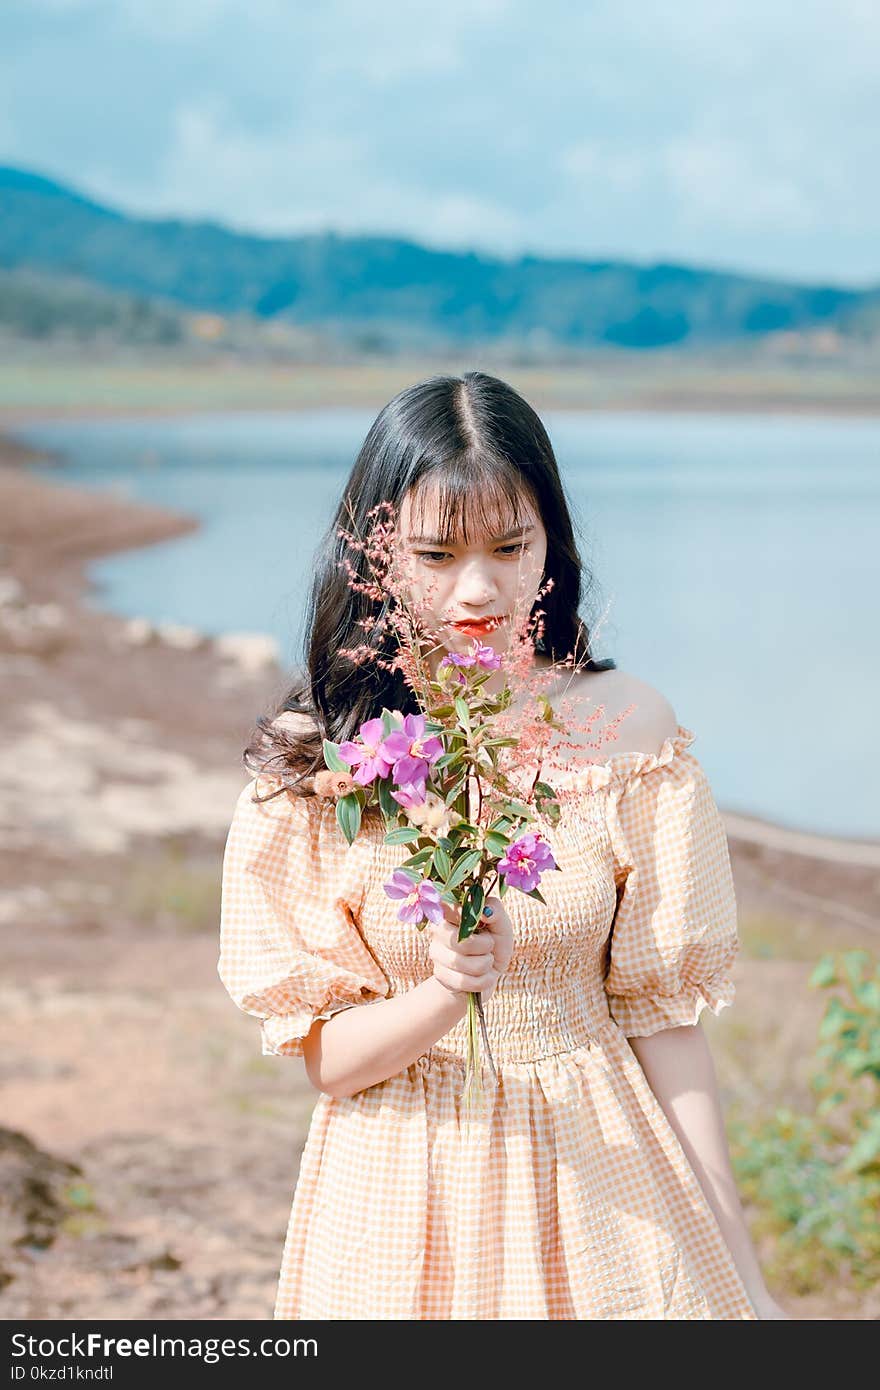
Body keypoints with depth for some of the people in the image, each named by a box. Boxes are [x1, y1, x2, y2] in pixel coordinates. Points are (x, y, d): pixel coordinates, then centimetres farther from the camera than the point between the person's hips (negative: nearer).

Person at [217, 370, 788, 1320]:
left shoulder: (625, 725, -7)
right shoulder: (313, 758, -9)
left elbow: (660, 1010, -3)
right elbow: (322, 1055, -7)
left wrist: (739, 1271, -3)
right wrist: (443, 997, -27)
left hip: (597, 1167, 1)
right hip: (402, 1191, 0)